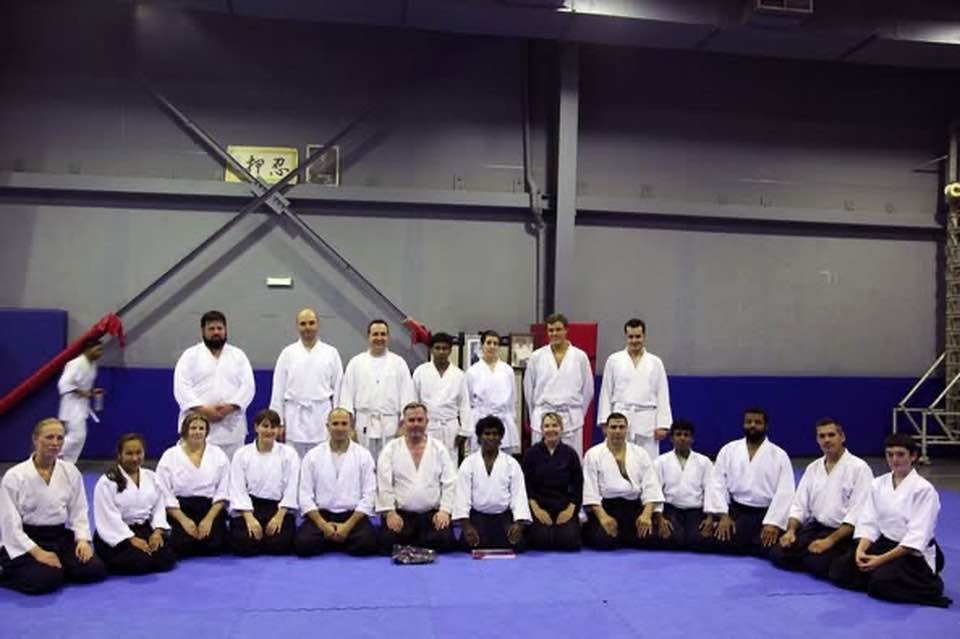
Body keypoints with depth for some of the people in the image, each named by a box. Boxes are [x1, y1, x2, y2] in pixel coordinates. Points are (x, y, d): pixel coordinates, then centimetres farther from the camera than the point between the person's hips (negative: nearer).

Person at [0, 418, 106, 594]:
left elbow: (79, 511, 4)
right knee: (47, 580, -29)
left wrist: (82, 539, -14)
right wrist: (38, 552, -21)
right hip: (26, 541, -4)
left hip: (61, 537, 4)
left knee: (95, 570, -15)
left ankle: (53, 567, 10)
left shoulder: (71, 472, 1)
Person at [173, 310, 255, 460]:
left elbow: (248, 386, 3)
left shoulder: (238, 355, 13)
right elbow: (181, 387, -3)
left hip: (231, 427, 2)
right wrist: (203, 409, -15)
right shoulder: (190, 355, 7)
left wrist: (230, 407, -13)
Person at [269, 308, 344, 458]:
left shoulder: (331, 353, 6)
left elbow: (338, 388, 6)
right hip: (295, 416, 0)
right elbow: (278, 390, 7)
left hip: (322, 416, 0)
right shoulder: (287, 353, 6)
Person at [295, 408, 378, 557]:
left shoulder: (364, 455, 2)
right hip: (320, 514, 0)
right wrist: (323, 525, -13)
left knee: (367, 543, -28)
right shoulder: (312, 456, 4)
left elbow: (368, 495, -3)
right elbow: (305, 495, 0)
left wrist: (348, 526, -14)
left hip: (354, 515, 0)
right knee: (303, 543, -27)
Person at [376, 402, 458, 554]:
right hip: (400, 513, -1)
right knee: (389, 542, -25)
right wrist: (390, 512, -11)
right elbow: (384, 484, -2)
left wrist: (444, 510, -8)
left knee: (443, 541, -24)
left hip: (433, 514, 1)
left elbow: (449, 483, 3)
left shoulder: (439, 448, 9)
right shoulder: (391, 449, 5)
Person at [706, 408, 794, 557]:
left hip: (767, 513, -1)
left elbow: (784, 492, -7)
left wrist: (773, 523, -18)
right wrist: (723, 515, -11)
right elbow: (718, 484, 0)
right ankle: (752, 544, 9)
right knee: (719, 542, -23)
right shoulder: (728, 450, 5)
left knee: (769, 547, -25)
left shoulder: (779, 455, 1)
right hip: (737, 511, 1)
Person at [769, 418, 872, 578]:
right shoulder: (813, 468, 11)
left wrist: (830, 540, -24)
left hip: (843, 533, -5)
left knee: (818, 562, -30)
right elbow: (799, 504, 10)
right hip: (815, 527, 5)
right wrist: (791, 530, -9)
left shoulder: (859, 468, -9)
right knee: (778, 553, -14)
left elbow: (858, 513, -17)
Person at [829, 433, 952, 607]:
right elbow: (868, 522, -1)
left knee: (882, 582, -29)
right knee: (839, 569, -12)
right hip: (884, 544, 5)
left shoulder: (924, 489, -13)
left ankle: (930, 585, -4)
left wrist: (882, 559, -26)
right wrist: (860, 550, -20)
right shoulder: (878, 484, 4)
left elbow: (917, 536, -19)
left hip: (914, 553, -5)